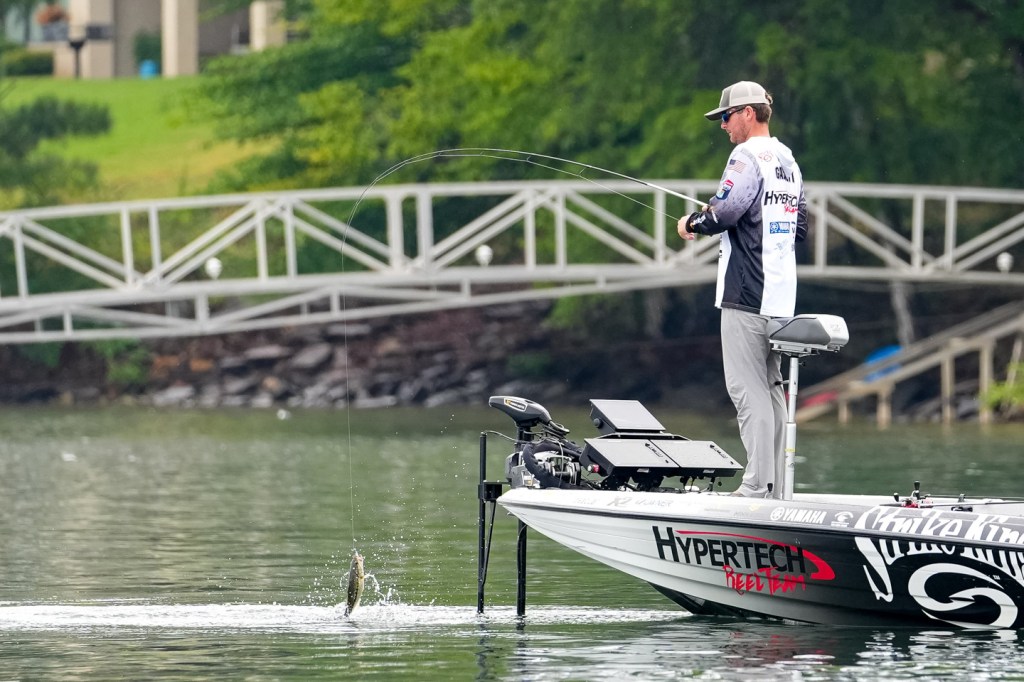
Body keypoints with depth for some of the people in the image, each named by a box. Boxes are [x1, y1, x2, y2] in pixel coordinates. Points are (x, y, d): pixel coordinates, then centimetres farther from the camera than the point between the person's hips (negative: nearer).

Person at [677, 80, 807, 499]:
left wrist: (692, 223, -6)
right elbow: (800, 228, 22)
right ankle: (776, 487, 10)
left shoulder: (748, 156, -11)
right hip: (781, 296, 9)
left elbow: (725, 211, -23)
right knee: (771, 388, 10)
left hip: (745, 292, -9)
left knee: (748, 389, -9)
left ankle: (757, 486, -13)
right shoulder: (789, 161, 17)